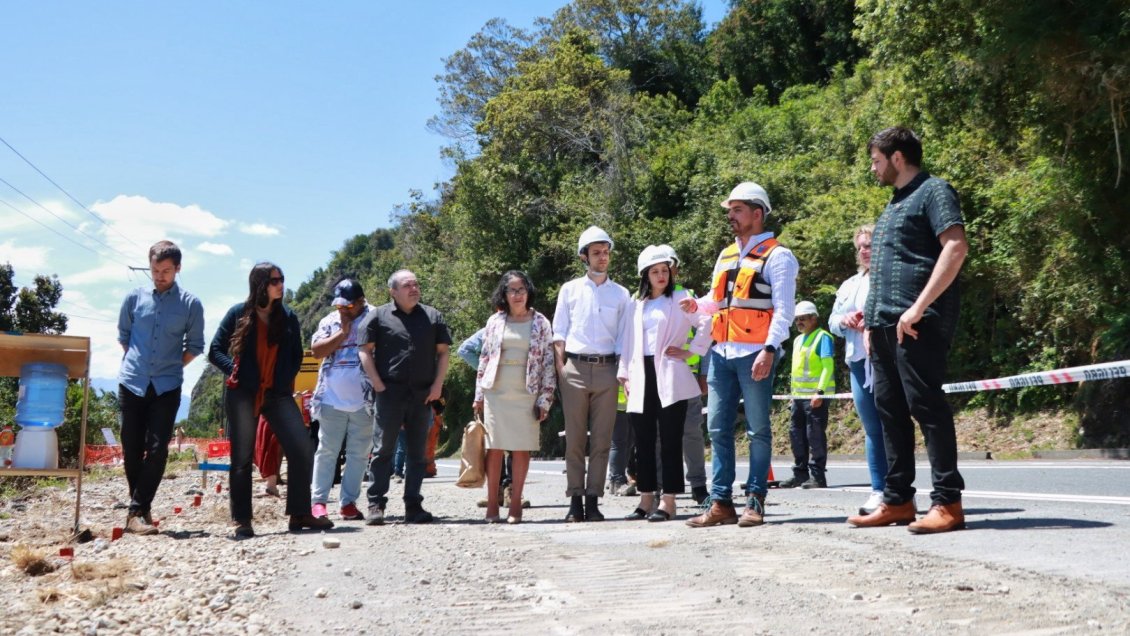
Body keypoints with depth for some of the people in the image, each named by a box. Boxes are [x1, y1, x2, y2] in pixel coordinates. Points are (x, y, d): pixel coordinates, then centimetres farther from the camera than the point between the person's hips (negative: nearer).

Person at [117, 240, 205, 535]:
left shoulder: (191, 304, -1)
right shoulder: (135, 297, 3)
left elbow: (195, 345, 8)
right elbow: (123, 334, 16)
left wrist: (172, 366, 3)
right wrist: (136, 362, 11)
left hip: (167, 386, -1)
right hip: (132, 383, 2)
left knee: (157, 449, -8)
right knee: (132, 449, 6)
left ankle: (137, 511, -3)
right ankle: (141, 509, 18)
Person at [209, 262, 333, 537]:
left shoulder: (288, 316, 10)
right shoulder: (238, 313, 2)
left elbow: (296, 355, 16)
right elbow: (215, 351, 4)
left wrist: (287, 378, 0)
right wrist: (235, 372, -9)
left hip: (277, 393, 3)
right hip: (242, 394, -2)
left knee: (302, 449, -9)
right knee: (242, 458, 2)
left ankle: (300, 514, 0)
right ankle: (242, 521, 11)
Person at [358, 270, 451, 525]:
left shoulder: (432, 316, 11)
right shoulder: (379, 316, 3)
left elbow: (443, 352, 11)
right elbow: (365, 351, 0)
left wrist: (437, 385, 0)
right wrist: (378, 385, -9)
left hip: (423, 395, 3)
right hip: (389, 393, -3)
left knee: (417, 452, 7)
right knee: (383, 450, -2)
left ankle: (413, 505, 14)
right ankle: (376, 505, 2)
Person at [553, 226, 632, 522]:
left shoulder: (621, 295, 11)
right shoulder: (570, 290, 10)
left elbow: (624, 339, 9)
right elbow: (559, 334, 9)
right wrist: (561, 370, -1)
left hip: (606, 370, 1)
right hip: (575, 368, 0)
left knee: (601, 440, 0)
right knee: (574, 439, 0)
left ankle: (593, 500, 5)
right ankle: (575, 500, 5)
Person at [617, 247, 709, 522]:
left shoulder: (681, 298, 6)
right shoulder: (637, 305, 20)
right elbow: (629, 341, 19)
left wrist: (690, 352, -5)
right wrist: (625, 374, 13)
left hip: (670, 377, -5)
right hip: (642, 377, 5)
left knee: (670, 440, -5)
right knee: (643, 441, 6)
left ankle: (668, 502, -3)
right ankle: (646, 499, 12)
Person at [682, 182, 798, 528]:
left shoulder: (777, 256, -2)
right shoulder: (726, 255, 20)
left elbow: (783, 310, -10)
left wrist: (769, 349, -21)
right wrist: (698, 304, 7)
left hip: (754, 354, -7)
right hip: (721, 353, 7)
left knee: (757, 430, -1)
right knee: (718, 428, 5)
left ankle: (755, 502, 5)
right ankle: (720, 503, 10)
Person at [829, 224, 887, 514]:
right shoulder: (849, 285, 22)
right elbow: (832, 321, 23)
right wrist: (845, 320, 1)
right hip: (859, 362, 7)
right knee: (872, 428, 7)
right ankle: (879, 490, 10)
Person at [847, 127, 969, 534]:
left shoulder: (933, 191, -3)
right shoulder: (893, 205, 25)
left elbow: (956, 247, -17)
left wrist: (919, 307, -22)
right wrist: (871, 318, 19)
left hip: (916, 324, -9)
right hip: (884, 324, 9)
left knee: (925, 404, -9)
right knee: (890, 408, 9)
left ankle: (947, 502, -5)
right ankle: (897, 500, 15)